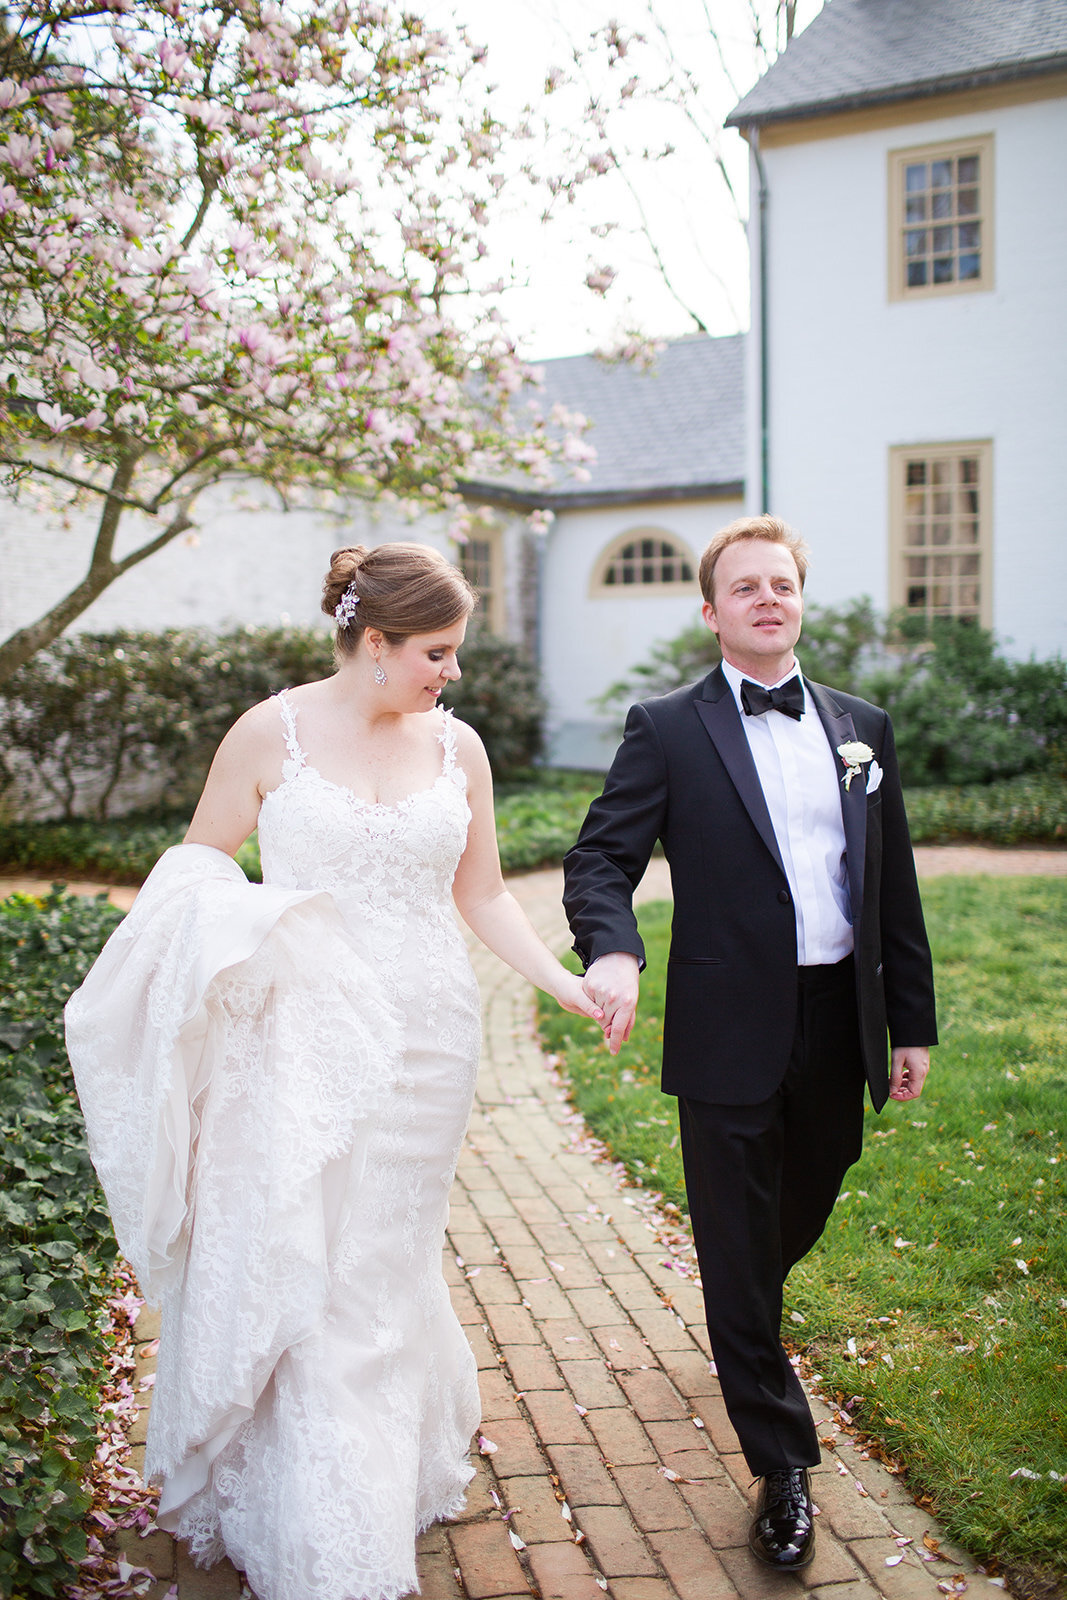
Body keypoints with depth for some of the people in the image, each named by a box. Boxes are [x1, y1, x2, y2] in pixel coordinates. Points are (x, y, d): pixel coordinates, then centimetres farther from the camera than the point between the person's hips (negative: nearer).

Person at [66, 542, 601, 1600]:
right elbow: (196, 867, 3)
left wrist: (563, 981, 1)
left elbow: (482, 894, 11)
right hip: (300, 1040, -2)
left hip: (424, 1039, 3)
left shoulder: (457, 747, 4)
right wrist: (226, 933, -18)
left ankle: (398, 1476, 36)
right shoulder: (271, 734, -5)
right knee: (292, 1267, 0)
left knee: (385, 1265, 14)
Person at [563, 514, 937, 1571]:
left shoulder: (862, 728, 9)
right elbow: (601, 858, -9)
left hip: (838, 1028, 5)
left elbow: (895, 890, 10)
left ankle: (746, 1329, 56)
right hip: (731, 1033, -4)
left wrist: (912, 1024, 10)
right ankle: (783, 1467, 21)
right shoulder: (668, 731, -3)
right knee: (738, 1253, 5)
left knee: (800, 1221, 23)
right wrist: (612, 950, -30)